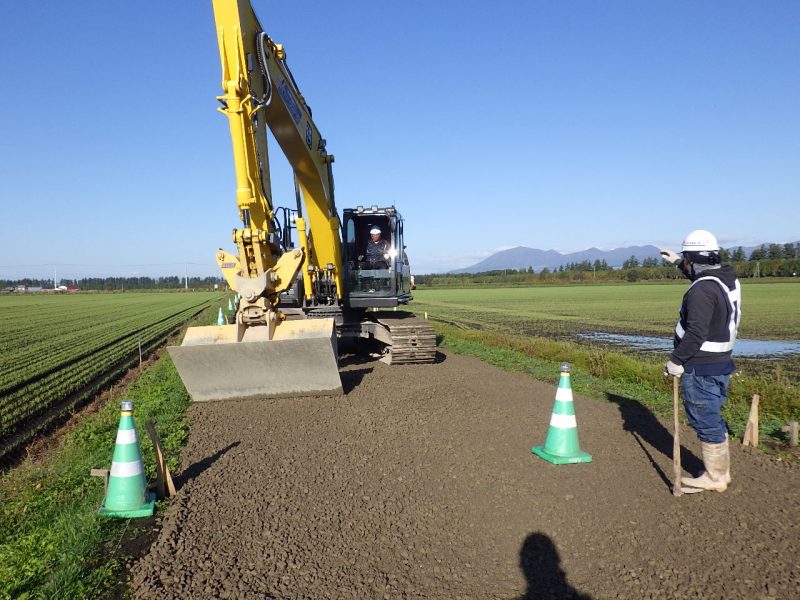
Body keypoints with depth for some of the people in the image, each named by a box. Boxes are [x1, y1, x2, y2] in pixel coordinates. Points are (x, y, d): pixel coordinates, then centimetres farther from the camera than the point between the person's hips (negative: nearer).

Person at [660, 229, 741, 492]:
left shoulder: (702, 290, -23)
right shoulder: (728, 279, 7)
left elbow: (696, 333, -27)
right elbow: (701, 274, 32)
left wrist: (675, 361, -18)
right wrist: (677, 263, 38)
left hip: (699, 368, -10)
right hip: (720, 364, 10)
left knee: (705, 422, 2)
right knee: (713, 419, 20)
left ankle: (715, 478, 14)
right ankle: (722, 471, 32)